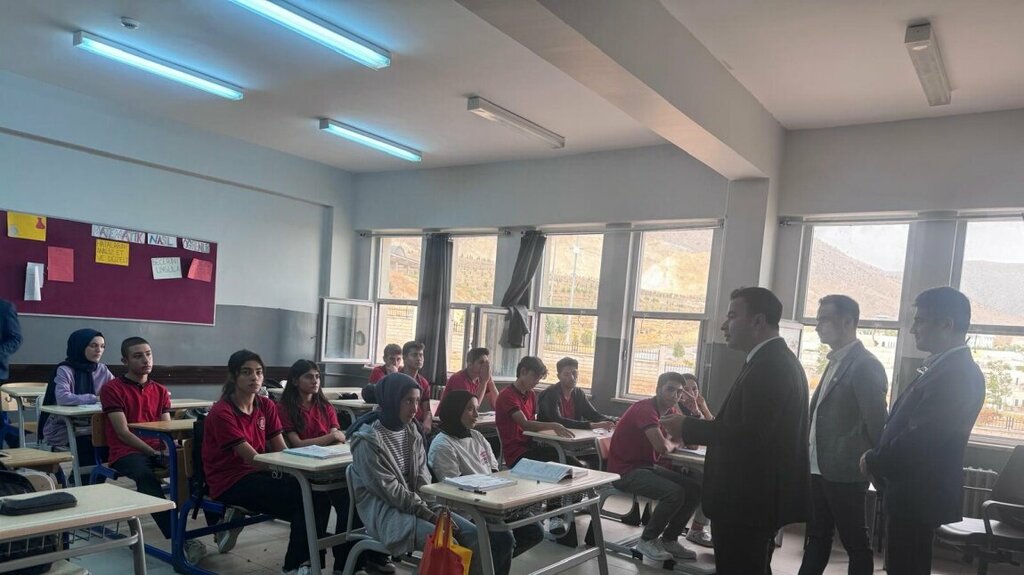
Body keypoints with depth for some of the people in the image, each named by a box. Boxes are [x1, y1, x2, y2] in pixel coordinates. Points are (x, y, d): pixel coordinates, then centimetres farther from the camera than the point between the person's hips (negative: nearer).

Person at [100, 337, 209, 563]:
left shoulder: (160, 390, 17)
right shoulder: (112, 389, 1)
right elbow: (123, 433, -8)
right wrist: (154, 453, -17)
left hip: (159, 449, 4)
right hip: (126, 452, -4)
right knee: (146, 476, -38)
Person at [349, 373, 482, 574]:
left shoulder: (411, 431, 7)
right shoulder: (369, 441, -15)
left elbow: (422, 476, 8)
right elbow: (389, 491, -18)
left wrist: (433, 507, -9)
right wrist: (429, 515, -18)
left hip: (417, 504, 7)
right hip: (384, 510, -7)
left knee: (472, 534, -8)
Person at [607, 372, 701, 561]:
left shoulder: (670, 412, 9)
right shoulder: (645, 409, -20)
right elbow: (663, 446, -30)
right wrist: (675, 443, -6)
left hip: (647, 467, 9)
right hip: (625, 471, -9)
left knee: (695, 488, -1)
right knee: (675, 492, -25)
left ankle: (669, 539, 12)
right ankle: (647, 540, -3)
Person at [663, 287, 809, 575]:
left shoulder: (768, 366, -21)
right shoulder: (778, 360, 12)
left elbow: (749, 434, -28)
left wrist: (688, 427, -18)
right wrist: (702, 426, 9)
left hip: (748, 500, -11)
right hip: (758, 496, 11)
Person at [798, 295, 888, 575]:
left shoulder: (866, 365, -15)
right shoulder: (835, 363, 13)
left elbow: (876, 421, -16)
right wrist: (810, 457, 13)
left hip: (845, 473, -9)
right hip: (820, 470, 9)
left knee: (856, 544, 5)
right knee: (816, 539, 17)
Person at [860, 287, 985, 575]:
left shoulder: (957, 374, -22)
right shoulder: (943, 366, 9)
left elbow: (920, 438, -26)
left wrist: (873, 461, -11)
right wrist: (878, 459, 2)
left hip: (919, 494, -9)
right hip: (913, 490, 9)